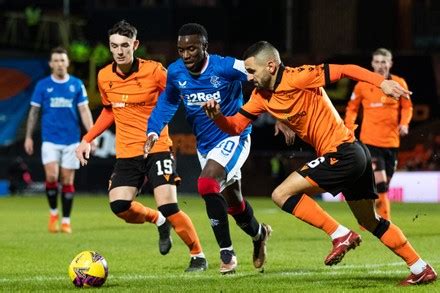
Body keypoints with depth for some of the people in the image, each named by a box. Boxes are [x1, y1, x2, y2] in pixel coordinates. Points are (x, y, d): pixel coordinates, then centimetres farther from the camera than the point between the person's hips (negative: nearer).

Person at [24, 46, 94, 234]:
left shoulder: (77, 85, 4)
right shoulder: (42, 85, 3)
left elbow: (84, 111, 3)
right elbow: (34, 112, 7)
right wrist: (28, 137, 2)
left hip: (71, 140, 1)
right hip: (50, 139, -1)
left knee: (68, 181, 2)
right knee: (51, 177, -15)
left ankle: (66, 221, 11)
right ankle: (53, 212, 7)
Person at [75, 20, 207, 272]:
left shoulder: (154, 71, -11)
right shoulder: (104, 77, 3)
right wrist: (88, 140, 14)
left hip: (158, 148, -4)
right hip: (127, 153, 4)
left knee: (168, 207, -16)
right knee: (119, 206, -14)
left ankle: (198, 256, 4)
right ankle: (158, 221, 18)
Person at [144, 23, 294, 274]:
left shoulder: (225, 67, -23)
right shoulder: (176, 72, -6)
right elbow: (167, 102, 13)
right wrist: (154, 131, 0)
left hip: (234, 138, -6)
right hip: (205, 145, 6)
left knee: (207, 184, -30)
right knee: (233, 203, 19)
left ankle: (227, 252, -20)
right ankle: (259, 233, 52)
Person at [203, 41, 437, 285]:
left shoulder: (296, 78, -17)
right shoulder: (261, 96, 9)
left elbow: (344, 70, -19)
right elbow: (235, 126, 10)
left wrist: (382, 82, -28)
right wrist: (217, 115, -10)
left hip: (342, 153, -10)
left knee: (282, 195, -11)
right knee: (371, 222, 19)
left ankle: (341, 236, -8)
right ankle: (422, 270, 26)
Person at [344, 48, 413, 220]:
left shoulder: (399, 84, 2)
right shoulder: (363, 85, -2)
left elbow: (407, 107, 13)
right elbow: (352, 108, 10)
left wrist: (404, 123, -6)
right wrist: (349, 127, -3)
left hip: (391, 141, 3)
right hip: (370, 141, -3)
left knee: (383, 186, 10)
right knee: (380, 184, -17)